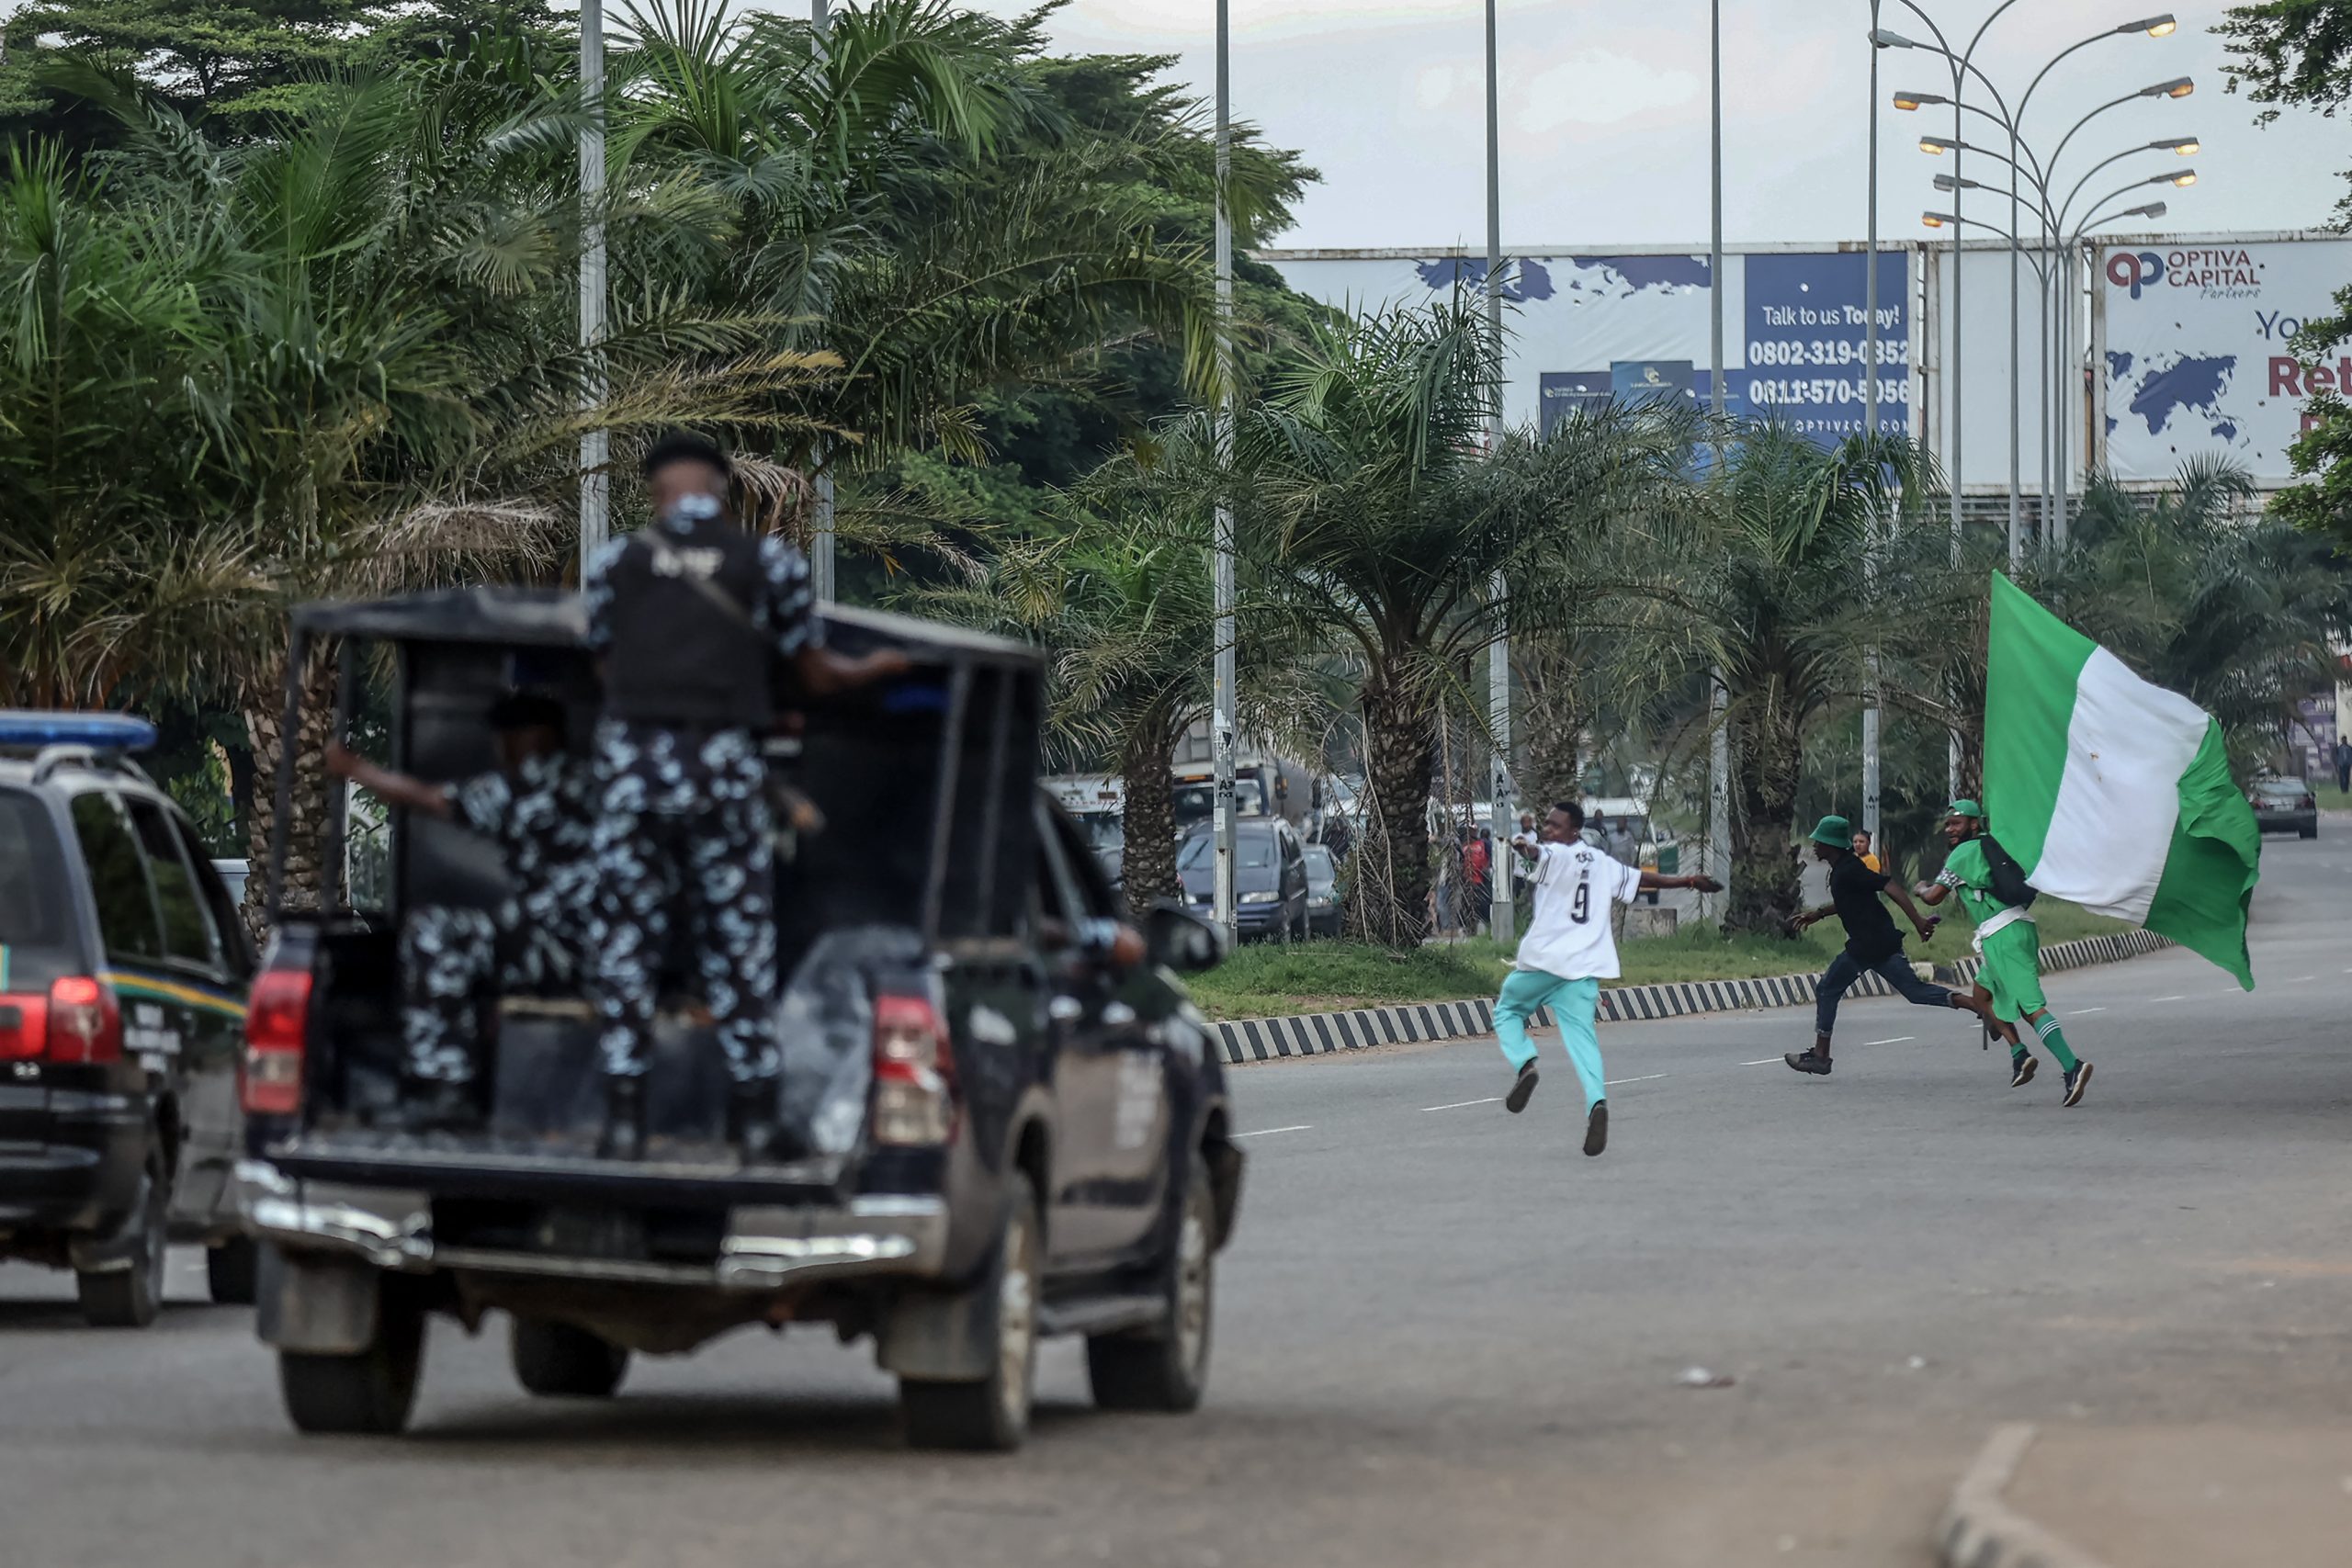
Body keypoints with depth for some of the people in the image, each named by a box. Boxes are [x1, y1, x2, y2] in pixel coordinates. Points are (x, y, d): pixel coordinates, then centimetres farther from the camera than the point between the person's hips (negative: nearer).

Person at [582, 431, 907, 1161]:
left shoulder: (615, 562, 10)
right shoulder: (770, 561, 8)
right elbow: (818, 676, 14)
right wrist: (878, 667, 35)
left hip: (632, 758, 0)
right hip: (726, 765, 0)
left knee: (625, 942, 5)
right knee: (740, 939, 7)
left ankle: (624, 1119, 0)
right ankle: (755, 1120, 6)